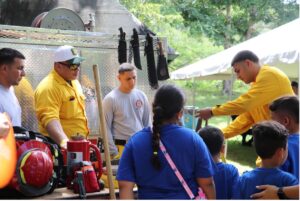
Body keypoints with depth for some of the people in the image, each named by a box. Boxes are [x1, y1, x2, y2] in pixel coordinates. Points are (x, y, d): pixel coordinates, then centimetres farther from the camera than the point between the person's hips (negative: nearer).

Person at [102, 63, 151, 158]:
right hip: (121, 147, -4)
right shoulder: (110, 99, -7)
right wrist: (113, 152, -10)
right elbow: (106, 128, -7)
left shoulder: (141, 96, 6)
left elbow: (147, 123, 12)